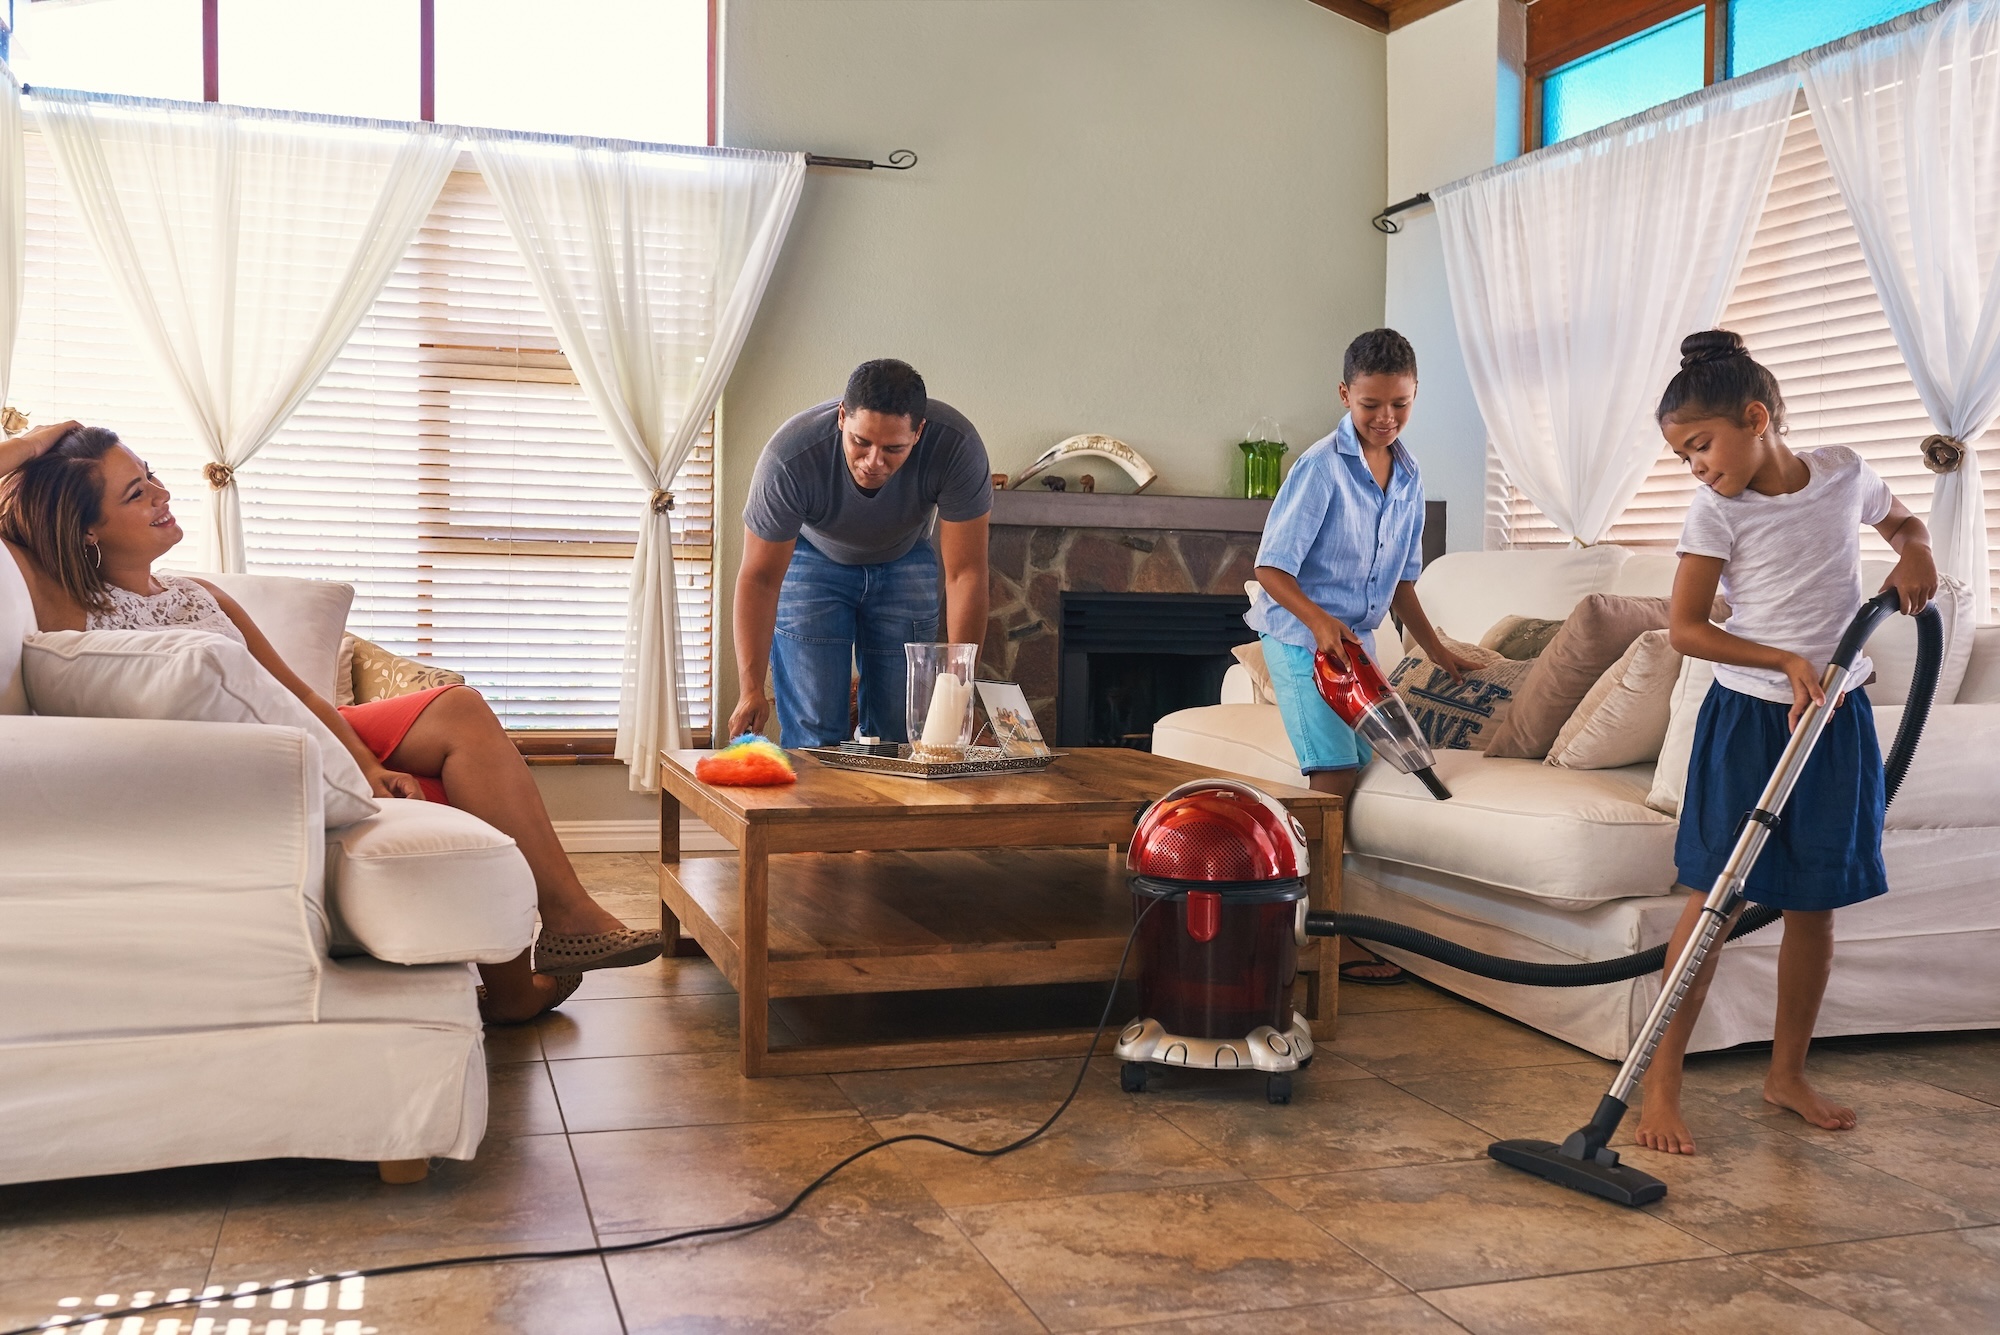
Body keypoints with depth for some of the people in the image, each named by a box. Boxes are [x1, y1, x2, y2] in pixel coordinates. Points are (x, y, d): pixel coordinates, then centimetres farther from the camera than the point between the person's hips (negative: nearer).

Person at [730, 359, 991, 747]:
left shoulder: (957, 448, -34)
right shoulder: (789, 458, -36)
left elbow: (965, 573, -27)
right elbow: (760, 577, -28)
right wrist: (751, 689, -34)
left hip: (904, 562, 2)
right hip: (811, 559, -1)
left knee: (897, 730, -1)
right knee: (815, 731, -7)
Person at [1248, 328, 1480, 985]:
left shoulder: (1409, 476, 8)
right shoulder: (1322, 467, -15)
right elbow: (1270, 569, -18)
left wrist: (1439, 651, 16)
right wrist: (1319, 620, -32)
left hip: (1357, 640, 7)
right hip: (1301, 640, -7)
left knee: (1363, 770, 3)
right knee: (1336, 777, -13)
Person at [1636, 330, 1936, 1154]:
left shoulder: (1843, 473, 0)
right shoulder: (1716, 512, -9)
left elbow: (1900, 521, 21)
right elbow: (1684, 628, -11)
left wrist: (1915, 553, -1)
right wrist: (1788, 661, -20)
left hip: (1836, 720, 3)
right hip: (1746, 716, -3)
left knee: (1815, 901, 9)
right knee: (1716, 896, -7)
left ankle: (1787, 1073, 24)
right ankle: (1662, 1083, -1)